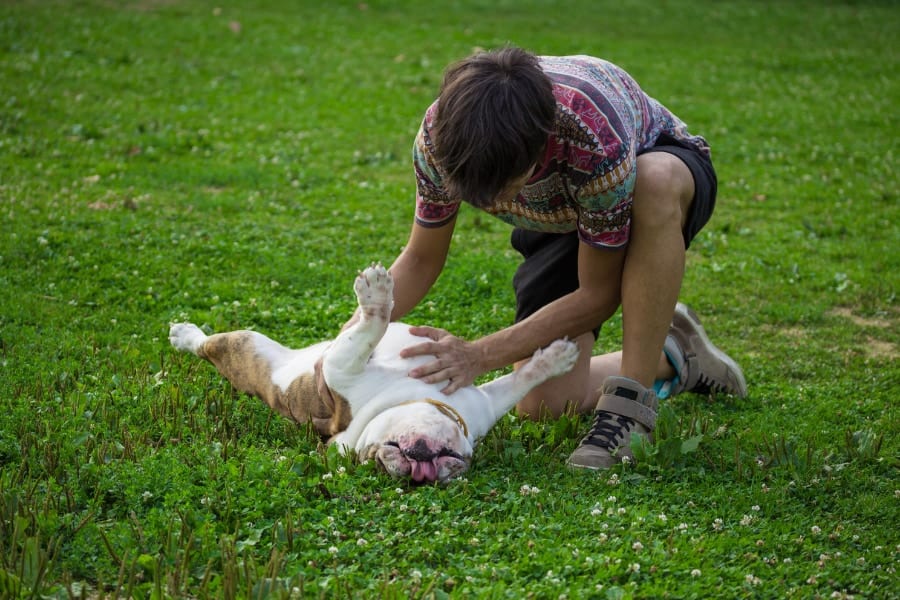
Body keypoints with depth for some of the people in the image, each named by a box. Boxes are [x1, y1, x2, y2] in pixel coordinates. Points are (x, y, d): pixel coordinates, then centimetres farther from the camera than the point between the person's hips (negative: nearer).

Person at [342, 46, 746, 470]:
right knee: (542, 405, -12)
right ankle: (671, 358, 17)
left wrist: (480, 355, -36)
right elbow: (421, 260, -14)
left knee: (655, 180, -43)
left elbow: (598, 295, -30)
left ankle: (629, 406, -33)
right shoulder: (440, 135, -30)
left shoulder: (598, 143, -43)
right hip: (563, 216, 4)